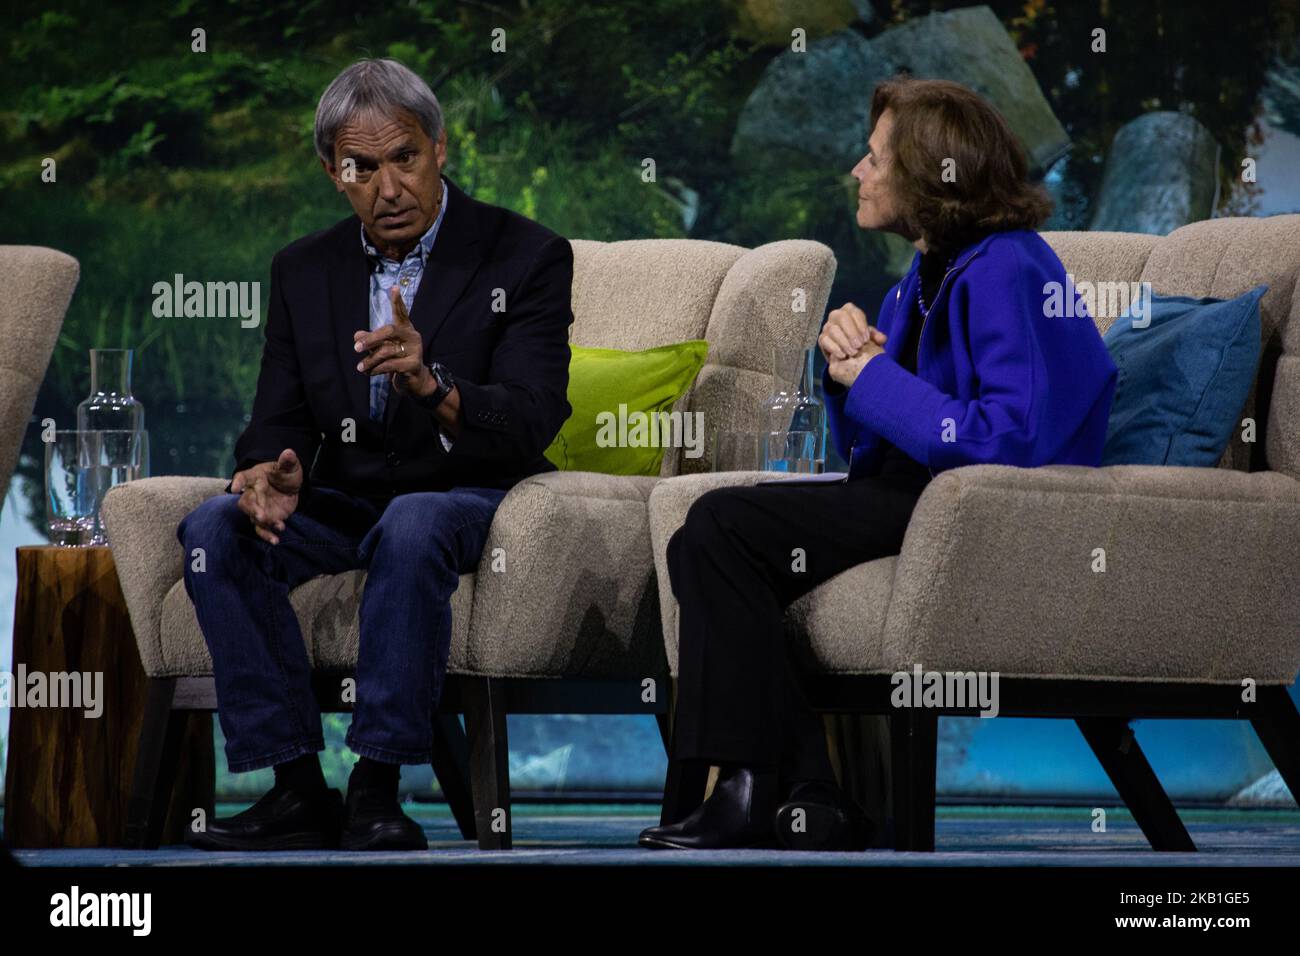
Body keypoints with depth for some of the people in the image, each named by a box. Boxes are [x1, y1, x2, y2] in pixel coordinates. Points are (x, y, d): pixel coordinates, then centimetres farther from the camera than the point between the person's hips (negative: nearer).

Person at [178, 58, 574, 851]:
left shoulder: (526, 257, -6)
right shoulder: (305, 270, 9)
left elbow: (531, 422, -17)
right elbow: (279, 418, 6)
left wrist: (433, 385, -38)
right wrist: (272, 470, -20)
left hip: (464, 497, -4)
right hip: (343, 502, 4)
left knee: (411, 527, -39)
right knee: (214, 532, -24)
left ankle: (378, 789, -33)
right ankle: (297, 788, -24)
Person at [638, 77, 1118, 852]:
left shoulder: (1005, 272, -14)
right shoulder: (927, 275, 17)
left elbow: (1013, 438, -25)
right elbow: (868, 448, 21)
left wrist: (875, 380, -14)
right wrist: (848, 364, -1)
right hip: (912, 492, 10)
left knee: (723, 526, -18)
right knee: (706, 545, -1)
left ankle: (754, 791, -15)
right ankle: (810, 797, -9)